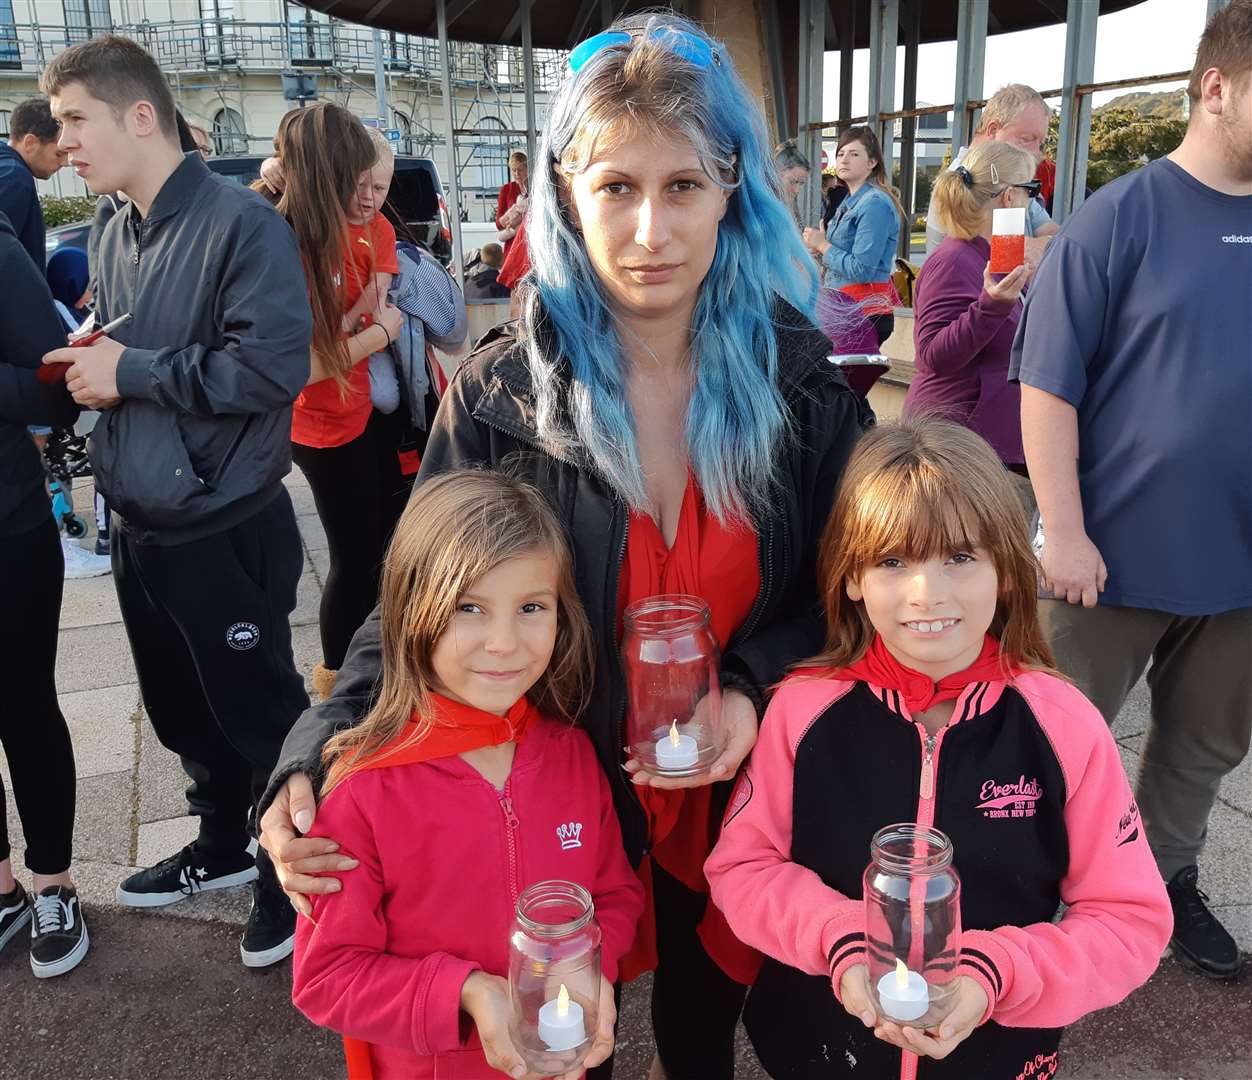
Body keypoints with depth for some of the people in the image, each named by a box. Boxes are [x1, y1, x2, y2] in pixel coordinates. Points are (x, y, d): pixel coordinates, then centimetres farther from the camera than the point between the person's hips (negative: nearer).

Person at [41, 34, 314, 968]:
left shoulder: (241, 223, -15)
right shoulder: (117, 233, 9)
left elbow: (274, 363, -26)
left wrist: (134, 372, -19)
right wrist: (84, 367, -1)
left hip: (225, 530, -8)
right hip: (139, 523, 8)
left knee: (259, 709, 8)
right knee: (181, 707, 21)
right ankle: (225, 845, 43)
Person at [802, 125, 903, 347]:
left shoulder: (875, 203, -13)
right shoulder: (848, 203, 14)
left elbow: (861, 269, -19)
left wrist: (822, 245, -8)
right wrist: (819, 247, 2)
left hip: (865, 312, -9)